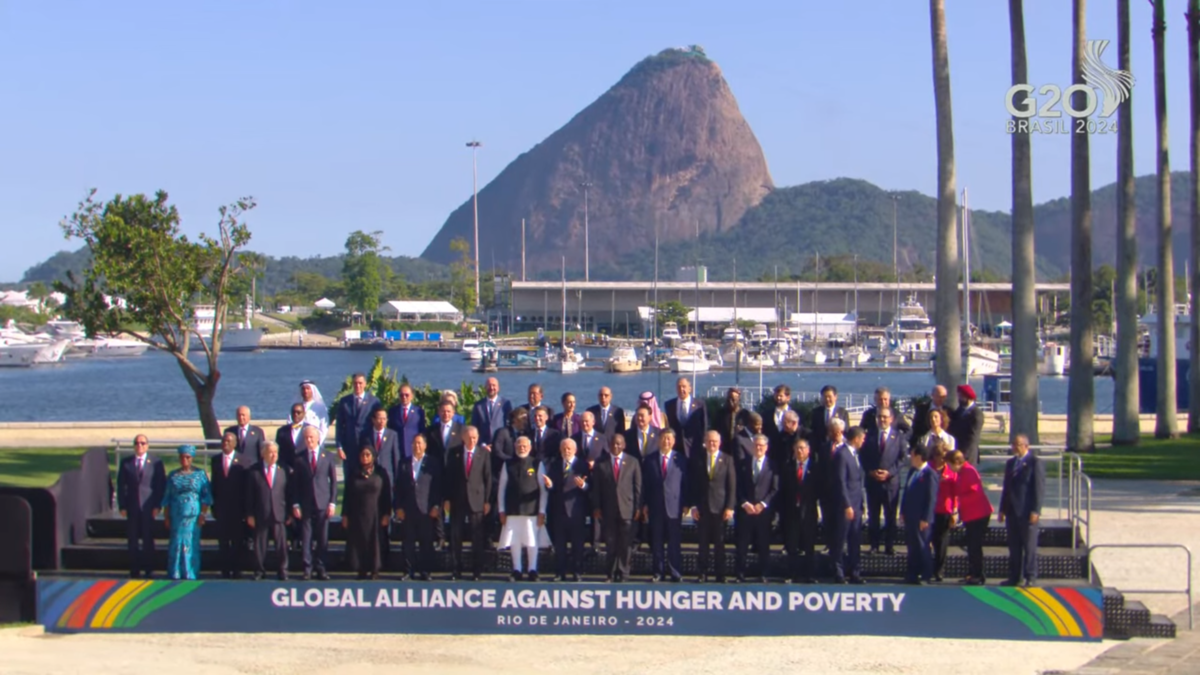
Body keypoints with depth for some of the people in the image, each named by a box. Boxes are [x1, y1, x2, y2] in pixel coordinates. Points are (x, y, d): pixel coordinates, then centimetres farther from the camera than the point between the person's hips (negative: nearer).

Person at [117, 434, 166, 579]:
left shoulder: (156, 462, 3)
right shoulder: (126, 463, 7)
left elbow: (161, 485, 2)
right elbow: (121, 485, 7)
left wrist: (157, 505, -6)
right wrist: (122, 506, -1)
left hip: (148, 507, -2)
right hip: (132, 506, 2)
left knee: (148, 540, 1)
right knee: (133, 540, 3)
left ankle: (149, 570, 8)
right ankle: (134, 571, 9)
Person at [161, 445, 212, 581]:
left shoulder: (200, 474, 6)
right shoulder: (173, 476, 11)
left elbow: (206, 496, 2)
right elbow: (167, 498, 11)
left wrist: (203, 514, -6)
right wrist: (166, 517, 5)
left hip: (193, 516, -1)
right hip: (176, 516, 1)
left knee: (192, 544, -2)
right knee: (176, 543, -1)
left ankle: (190, 574, 4)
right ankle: (175, 574, 5)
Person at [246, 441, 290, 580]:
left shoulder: (284, 470, 7)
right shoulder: (254, 471, 3)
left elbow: (289, 493, 8)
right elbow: (249, 495, 3)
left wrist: (290, 513, 3)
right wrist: (249, 514, -2)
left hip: (279, 514, 0)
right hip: (260, 515, 0)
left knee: (281, 544, 0)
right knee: (259, 544, 4)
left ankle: (282, 572, 9)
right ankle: (259, 571, 15)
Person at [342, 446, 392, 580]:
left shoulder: (381, 474, 3)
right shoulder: (353, 476, 8)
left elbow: (387, 495, 1)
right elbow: (347, 497, 7)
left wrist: (387, 514, -5)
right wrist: (345, 515, 1)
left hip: (375, 516, -2)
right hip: (357, 517, 2)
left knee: (374, 543, -1)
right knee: (358, 543, -2)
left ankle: (374, 570, 4)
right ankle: (362, 570, 2)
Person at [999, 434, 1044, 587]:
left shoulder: (1035, 463, -5)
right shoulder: (1010, 463, 16)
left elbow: (1039, 488, -9)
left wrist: (1035, 511, -15)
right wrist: (1003, 510, 14)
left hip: (1027, 512, -6)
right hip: (1012, 511, 6)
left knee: (1029, 546, -2)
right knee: (1014, 547, 8)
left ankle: (1031, 578, 2)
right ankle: (1014, 577, 12)